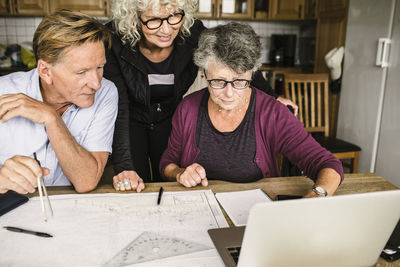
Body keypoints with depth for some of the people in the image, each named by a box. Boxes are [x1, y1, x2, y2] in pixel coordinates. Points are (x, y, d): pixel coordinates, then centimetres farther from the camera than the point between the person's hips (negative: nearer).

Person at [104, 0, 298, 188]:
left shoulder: (193, 33, -24)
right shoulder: (116, 40, -29)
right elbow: (117, 108, -32)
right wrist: (124, 166, -39)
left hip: (169, 117, 2)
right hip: (132, 118, -2)